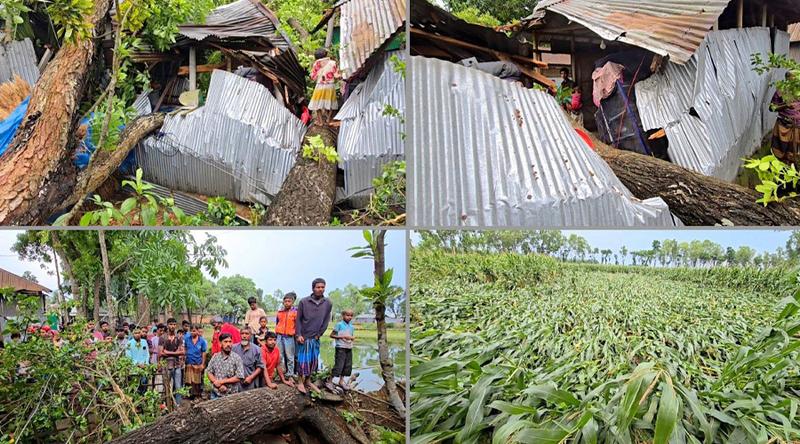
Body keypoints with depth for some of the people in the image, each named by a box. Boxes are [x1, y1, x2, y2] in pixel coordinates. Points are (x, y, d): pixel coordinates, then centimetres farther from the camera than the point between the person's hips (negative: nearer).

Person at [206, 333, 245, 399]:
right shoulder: (215, 357, 2)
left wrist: (221, 381, -14)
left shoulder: (236, 358, -9)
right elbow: (209, 372, 2)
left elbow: (239, 377, -13)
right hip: (215, 394, 3)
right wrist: (219, 386, -13)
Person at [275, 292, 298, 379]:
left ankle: (290, 374, 6)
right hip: (280, 336, 4)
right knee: (279, 356, 9)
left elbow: (297, 325, -2)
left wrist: (296, 333, -5)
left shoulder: (295, 312, -5)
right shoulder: (280, 312, 9)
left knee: (289, 357, 0)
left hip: (289, 337, -4)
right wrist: (277, 331, 16)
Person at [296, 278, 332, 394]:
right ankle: (301, 382, 8)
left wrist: (319, 334, -1)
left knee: (314, 360, 9)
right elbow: (298, 319, -4)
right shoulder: (304, 302, -8)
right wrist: (299, 335, -9)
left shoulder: (327, 303, -1)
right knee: (303, 359, -2)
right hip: (304, 337, -3)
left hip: (316, 338, 3)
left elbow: (326, 321, 4)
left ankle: (308, 381, 22)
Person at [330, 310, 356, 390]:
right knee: (338, 365, -9)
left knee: (348, 366, 9)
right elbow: (332, 335, -9)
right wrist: (342, 336, -15)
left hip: (349, 348, 7)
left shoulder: (351, 327, 11)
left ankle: (341, 381, 23)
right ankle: (330, 380, 1)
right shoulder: (339, 324, -7)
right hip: (340, 348, -7)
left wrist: (351, 338, -6)